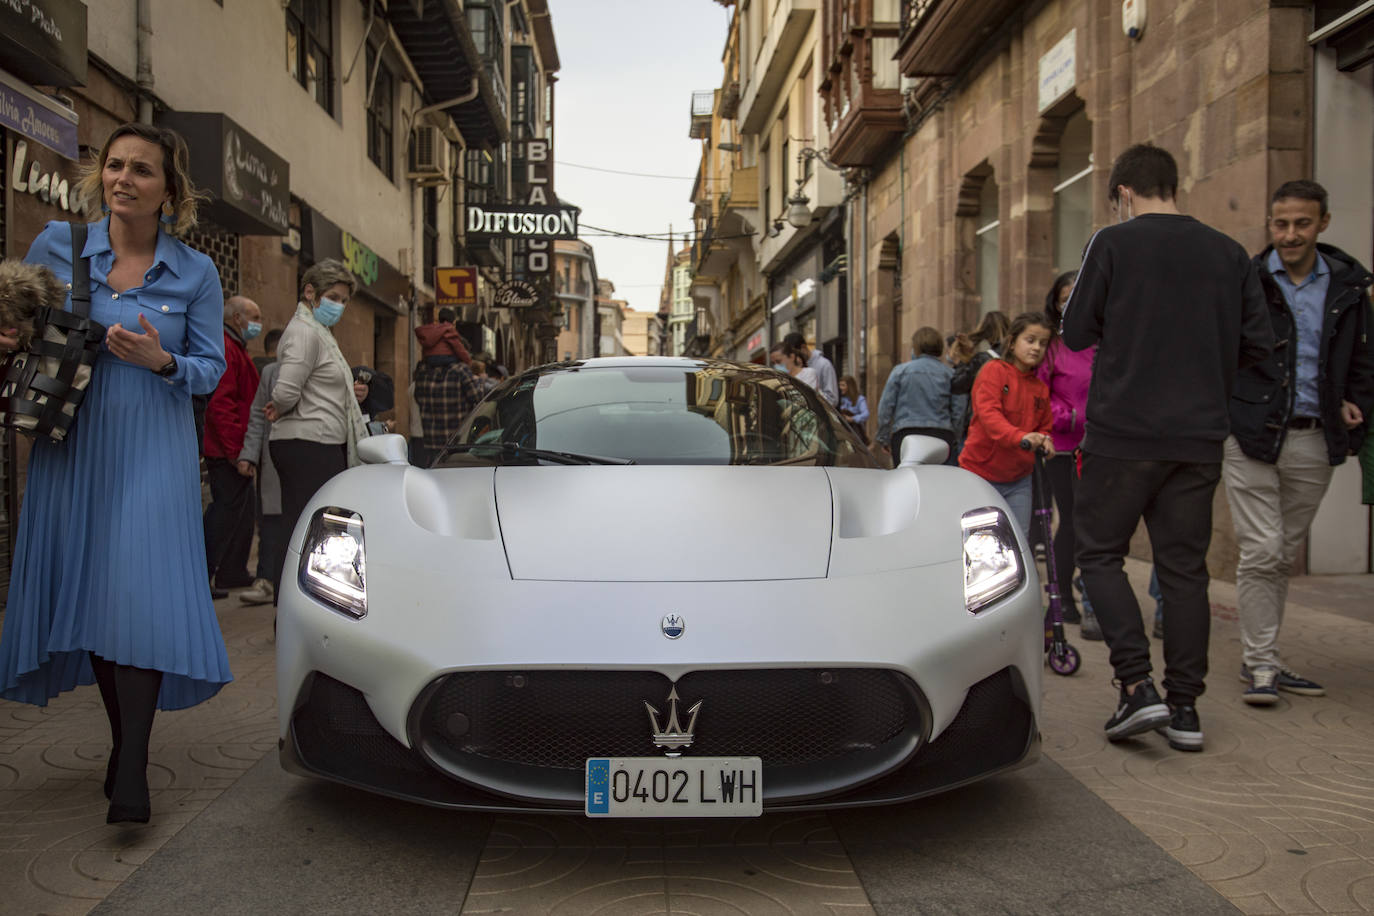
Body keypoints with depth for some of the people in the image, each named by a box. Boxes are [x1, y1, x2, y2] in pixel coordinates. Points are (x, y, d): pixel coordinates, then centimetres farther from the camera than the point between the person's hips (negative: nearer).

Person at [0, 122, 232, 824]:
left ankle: (132, 773, -7)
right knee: (85, 593, 7)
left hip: (153, 452, -2)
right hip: (70, 448, 2)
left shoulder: (196, 273, 2)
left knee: (141, 594, -11)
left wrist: (163, 362, -15)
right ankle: (123, 740, 24)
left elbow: (212, 368, 5)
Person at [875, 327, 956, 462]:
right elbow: (956, 412, 6)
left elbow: (886, 406, 3)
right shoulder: (949, 374, 7)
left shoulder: (900, 371, 3)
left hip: (906, 435, -2)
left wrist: (883, 438, 11)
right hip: (942, 435, 2)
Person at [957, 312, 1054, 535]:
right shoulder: (994, 371, -7)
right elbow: (988, 413, -22)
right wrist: (1019, 436, -38)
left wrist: (1045, 442, -5)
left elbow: (1045, 426, 21)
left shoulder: (1040, 388, 12)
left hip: (1019, 480, 6)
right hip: (980, 474, -5)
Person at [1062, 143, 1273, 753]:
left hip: (1124, 432, -4)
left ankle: (1138, 687, -5)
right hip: (1200, 435, 4)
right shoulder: (1228, 253, 8)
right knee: (1184, 566, 10)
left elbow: (1077, 334, -1)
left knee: (1099, 552, 7)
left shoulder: (1113, 244, -4)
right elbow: (1257, 344, 7)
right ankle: (1184, 707, 12)